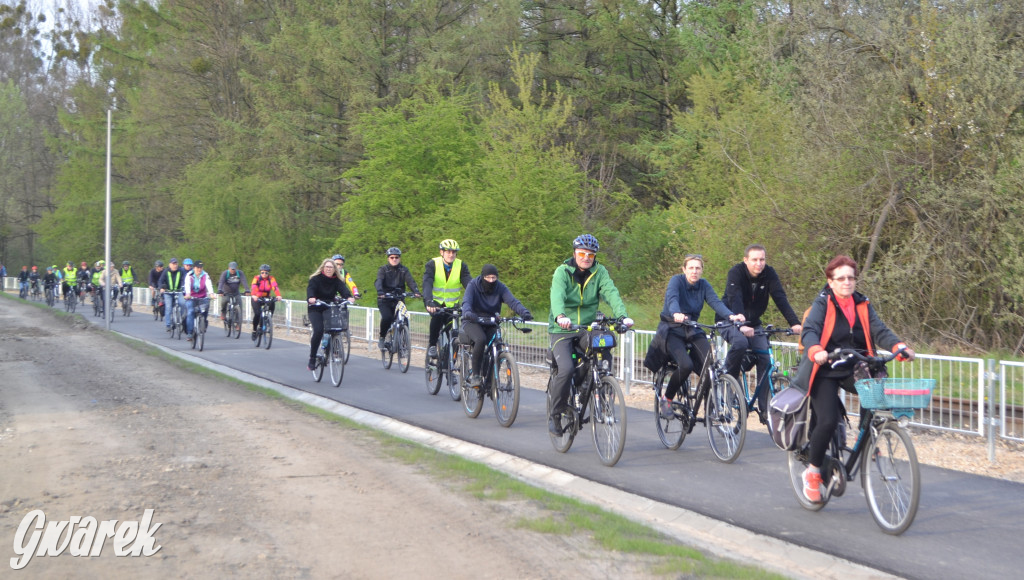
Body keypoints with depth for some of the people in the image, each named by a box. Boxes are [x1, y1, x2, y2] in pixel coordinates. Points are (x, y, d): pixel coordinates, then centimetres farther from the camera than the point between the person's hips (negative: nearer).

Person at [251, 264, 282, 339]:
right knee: (257, 314, -21)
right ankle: (254, 330, -3)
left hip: (266, 298, 3)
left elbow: (275, 287, -26)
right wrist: (254, 295, -51)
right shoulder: (257, 278, -15)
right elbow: (254, 287, -31)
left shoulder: (271, 279, -10)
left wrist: (278, 296, -45)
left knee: (272, 303, -25)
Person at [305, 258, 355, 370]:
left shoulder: (337, 280, 2)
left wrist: (349, 297, -39)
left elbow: (343, 289, -17)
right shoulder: (316, 278, -7)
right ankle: (312, 360, -15)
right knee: (318, 330, -24)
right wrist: (311, 298, -47)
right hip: (316, 309, -3)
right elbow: (310, 288, -24)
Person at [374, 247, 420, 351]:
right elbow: (378, 281, -17)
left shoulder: (404, 270, 6)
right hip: (385, 300, -2)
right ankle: (381, 338, -4)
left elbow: (410, 281, -10)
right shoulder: (383, 269, 0)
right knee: (387, 317, -26)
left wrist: (416, 291, -31)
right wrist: (380, 292, -40)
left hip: (398, 299, 3)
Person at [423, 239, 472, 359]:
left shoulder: (461, 266, -8)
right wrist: (429, 302, -46)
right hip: (435, 301, -3)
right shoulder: (432, 264, -15)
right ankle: (432, 345, -15)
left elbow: (469, 284, -22)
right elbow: (427, 284, -28)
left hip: (452, 303, 3)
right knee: (437, 317, -34)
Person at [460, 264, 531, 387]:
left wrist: (524, 312, -41)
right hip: (473, 322, -3)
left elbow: (513, 302, -21)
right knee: (481, 340, -33)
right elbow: (467, 302, -26)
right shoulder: (473, 285, -11)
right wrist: (468, 313, -51)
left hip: (491, 324, 3)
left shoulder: (501, 288, -5)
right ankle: (475, 374, -21)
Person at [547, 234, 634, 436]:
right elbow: (557, 295, -24)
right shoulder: (563, 271, -6)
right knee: (566, 369, -23)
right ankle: (555, 415, -5)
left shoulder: (599, 272, 2)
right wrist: (560, 316, -45)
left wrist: (622, 316, -32)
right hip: (563, 330, -3)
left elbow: (611, 293, -13)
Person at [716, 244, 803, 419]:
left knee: (765, 360, -10)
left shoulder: (769, 274, -10)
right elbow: (735, 300, -34)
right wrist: (741, 326, -50)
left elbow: (780, 298, -20)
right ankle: (729, 378, -12)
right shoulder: (736, 272, -21)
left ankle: (764, 408, -5)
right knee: (740, 342, -36)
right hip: (730, 320, -4)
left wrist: (795, 323, -34)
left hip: (753, 323, 4)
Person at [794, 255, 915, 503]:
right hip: (826, 371, -4)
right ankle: (813, 473, 3)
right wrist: (816, 352, -43)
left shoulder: (862, 305, 8)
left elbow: (879, 331, -4)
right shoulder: (823, 304, -5)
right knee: (828, 421, -19)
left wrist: (900, 347, -24)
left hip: (853, 370, 4)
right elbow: (809, 331, -21)